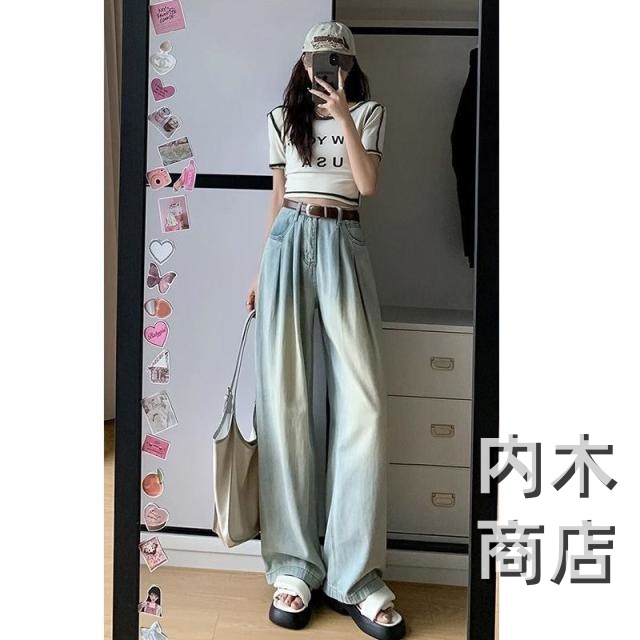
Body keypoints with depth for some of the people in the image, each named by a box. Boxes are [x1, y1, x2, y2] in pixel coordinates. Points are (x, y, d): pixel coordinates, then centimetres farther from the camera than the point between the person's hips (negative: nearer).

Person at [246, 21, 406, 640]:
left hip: (343, 245, -1)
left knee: (363, 403, -11)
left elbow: (367, 184, -3)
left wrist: (342, 114, -7)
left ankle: (356, 575, -4)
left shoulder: (368, 113, 13)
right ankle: (294, 565, 3)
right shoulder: (282, 118, 17)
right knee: (285, 401, -5)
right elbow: (278, 199, 17)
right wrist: (260, 269, 12)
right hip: (289, 242, 1)